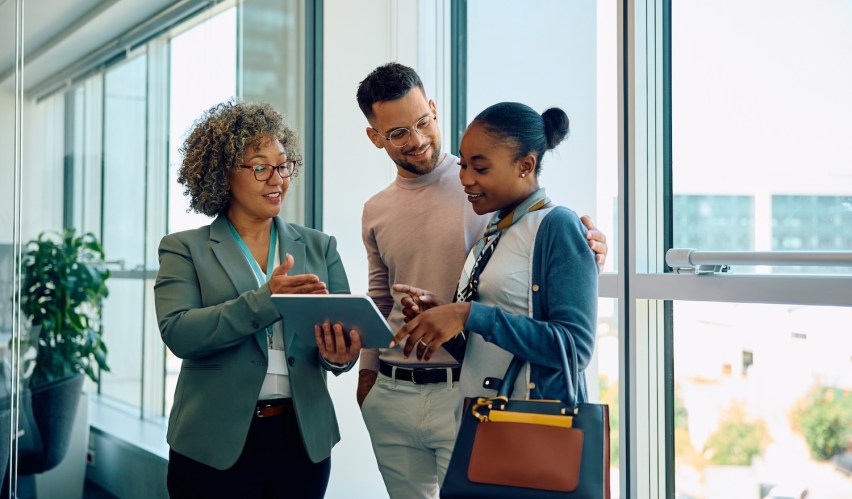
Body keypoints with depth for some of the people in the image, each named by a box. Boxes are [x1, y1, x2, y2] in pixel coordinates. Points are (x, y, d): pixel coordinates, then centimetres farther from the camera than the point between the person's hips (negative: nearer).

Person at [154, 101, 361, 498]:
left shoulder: (319, 247, 8)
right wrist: (265, 300, -24)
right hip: (214, 446, -2)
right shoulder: (184, 249, 0)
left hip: (304, 442, 3)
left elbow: (347, 325, 2)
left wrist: (340, 355, -21)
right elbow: (177, 332, -14)